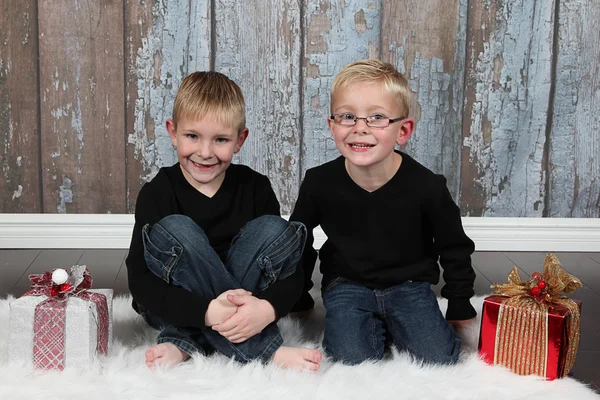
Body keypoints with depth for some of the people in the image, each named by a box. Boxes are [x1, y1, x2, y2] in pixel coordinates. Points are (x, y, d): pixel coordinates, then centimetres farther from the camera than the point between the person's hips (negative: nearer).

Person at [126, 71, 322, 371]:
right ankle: (265, 350, -28)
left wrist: (268, 308, -34)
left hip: (239, 297, 2)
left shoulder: (255, 187, -7)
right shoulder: (157, 193, -13)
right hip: (176, 308, -2)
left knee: (273, 228, -19)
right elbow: (139, 280, -22)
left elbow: (293, 271, -12)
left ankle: (185, 342, -23)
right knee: (174, 230, -27)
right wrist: (207, 311, -36)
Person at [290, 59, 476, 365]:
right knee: (353, 362, -21)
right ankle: (375, 329, 12)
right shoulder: (319, 183, -14)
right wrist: (298, 300, 11)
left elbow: (455, 248, 0)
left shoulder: (426, 187, -17)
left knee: (440, 360, -14)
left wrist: (460, 306, 6)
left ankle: (391, 328, 15)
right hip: (347, 285, 0)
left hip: (408, 285, 0)